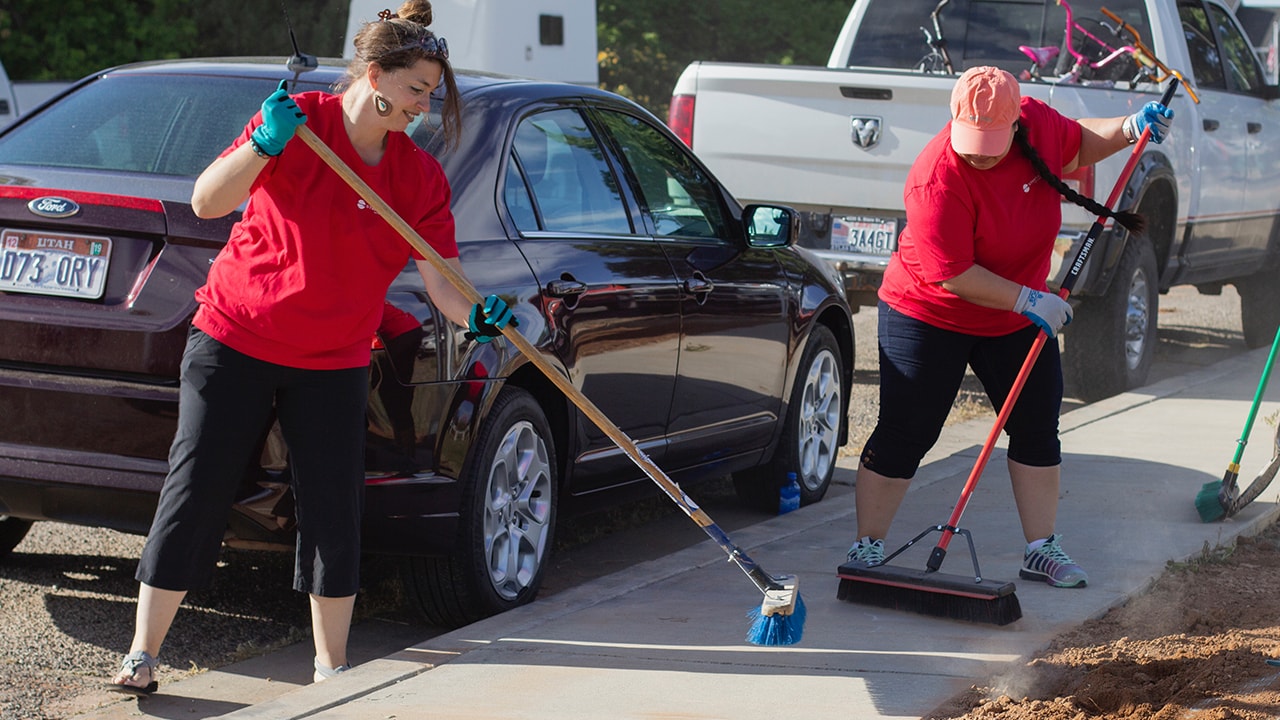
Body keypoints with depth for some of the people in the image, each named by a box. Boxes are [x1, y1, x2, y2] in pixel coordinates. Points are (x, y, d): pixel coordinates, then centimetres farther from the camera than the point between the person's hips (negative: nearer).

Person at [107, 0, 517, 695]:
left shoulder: (422, 177, 0)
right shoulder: (297, 121, -10)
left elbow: (441, 280, -5)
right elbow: (206, 201, -16)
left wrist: (476, 317, -27)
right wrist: (262, 144, -32)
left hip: (334, 364, 3)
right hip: (235, 341, -3)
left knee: (334, 511, 0)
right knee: (193, 494, -3)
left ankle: (332, 666, 12)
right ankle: (141, 657, 5)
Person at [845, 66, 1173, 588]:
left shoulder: (1037, 122, -12)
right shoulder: (938, 178, -30)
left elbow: (1078, 146, 12)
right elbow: (954, 275, -28)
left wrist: (1128, 129, -4)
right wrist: (1028, 300, -27)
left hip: (1017, 317, 6)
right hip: (929, 317, -6)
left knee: (1038, 428, 9)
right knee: (903, 436, -4)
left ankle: (1042, 550, 20)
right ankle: (867, 548, 8)